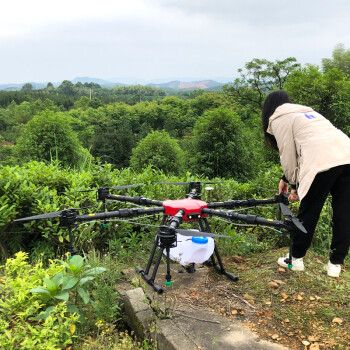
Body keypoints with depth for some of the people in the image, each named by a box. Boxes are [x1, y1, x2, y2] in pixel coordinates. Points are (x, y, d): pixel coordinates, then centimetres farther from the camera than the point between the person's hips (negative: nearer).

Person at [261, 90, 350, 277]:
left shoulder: (279, 119, 11)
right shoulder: (306, 112, 34)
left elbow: (288, 155, 6)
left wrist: (295, 185, 17)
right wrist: (286, 178, 35)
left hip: (324, 163, -7)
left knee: (308, 212, 6)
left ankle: (296, 259, 21)